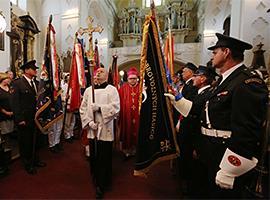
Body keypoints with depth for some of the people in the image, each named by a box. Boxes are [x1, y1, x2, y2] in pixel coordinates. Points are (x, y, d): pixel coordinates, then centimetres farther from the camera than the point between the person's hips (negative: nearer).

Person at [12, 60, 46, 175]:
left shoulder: (36, 83, 8)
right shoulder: (18, 83, -9)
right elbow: (15, 102, -12)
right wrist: (19, 119, -14)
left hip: (35, 118, 5)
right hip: (24, 119, -5)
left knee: (34, 141, 17)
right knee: (25, 142, 11)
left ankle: (35, 160, 35)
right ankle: (27, 164, 27)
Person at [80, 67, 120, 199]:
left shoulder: (112, 90, -3)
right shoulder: (88, 90, 8)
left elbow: (116, 108, -13)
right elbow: (82, 108, 6)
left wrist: (99, 107, -19)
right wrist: (89, 122, -7)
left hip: (105, 129, -3)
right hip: (92, 129, 4)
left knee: (104, 158, 4)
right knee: (93, 157, 14)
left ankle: (101, 186, 22)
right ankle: (97, 181, 37)